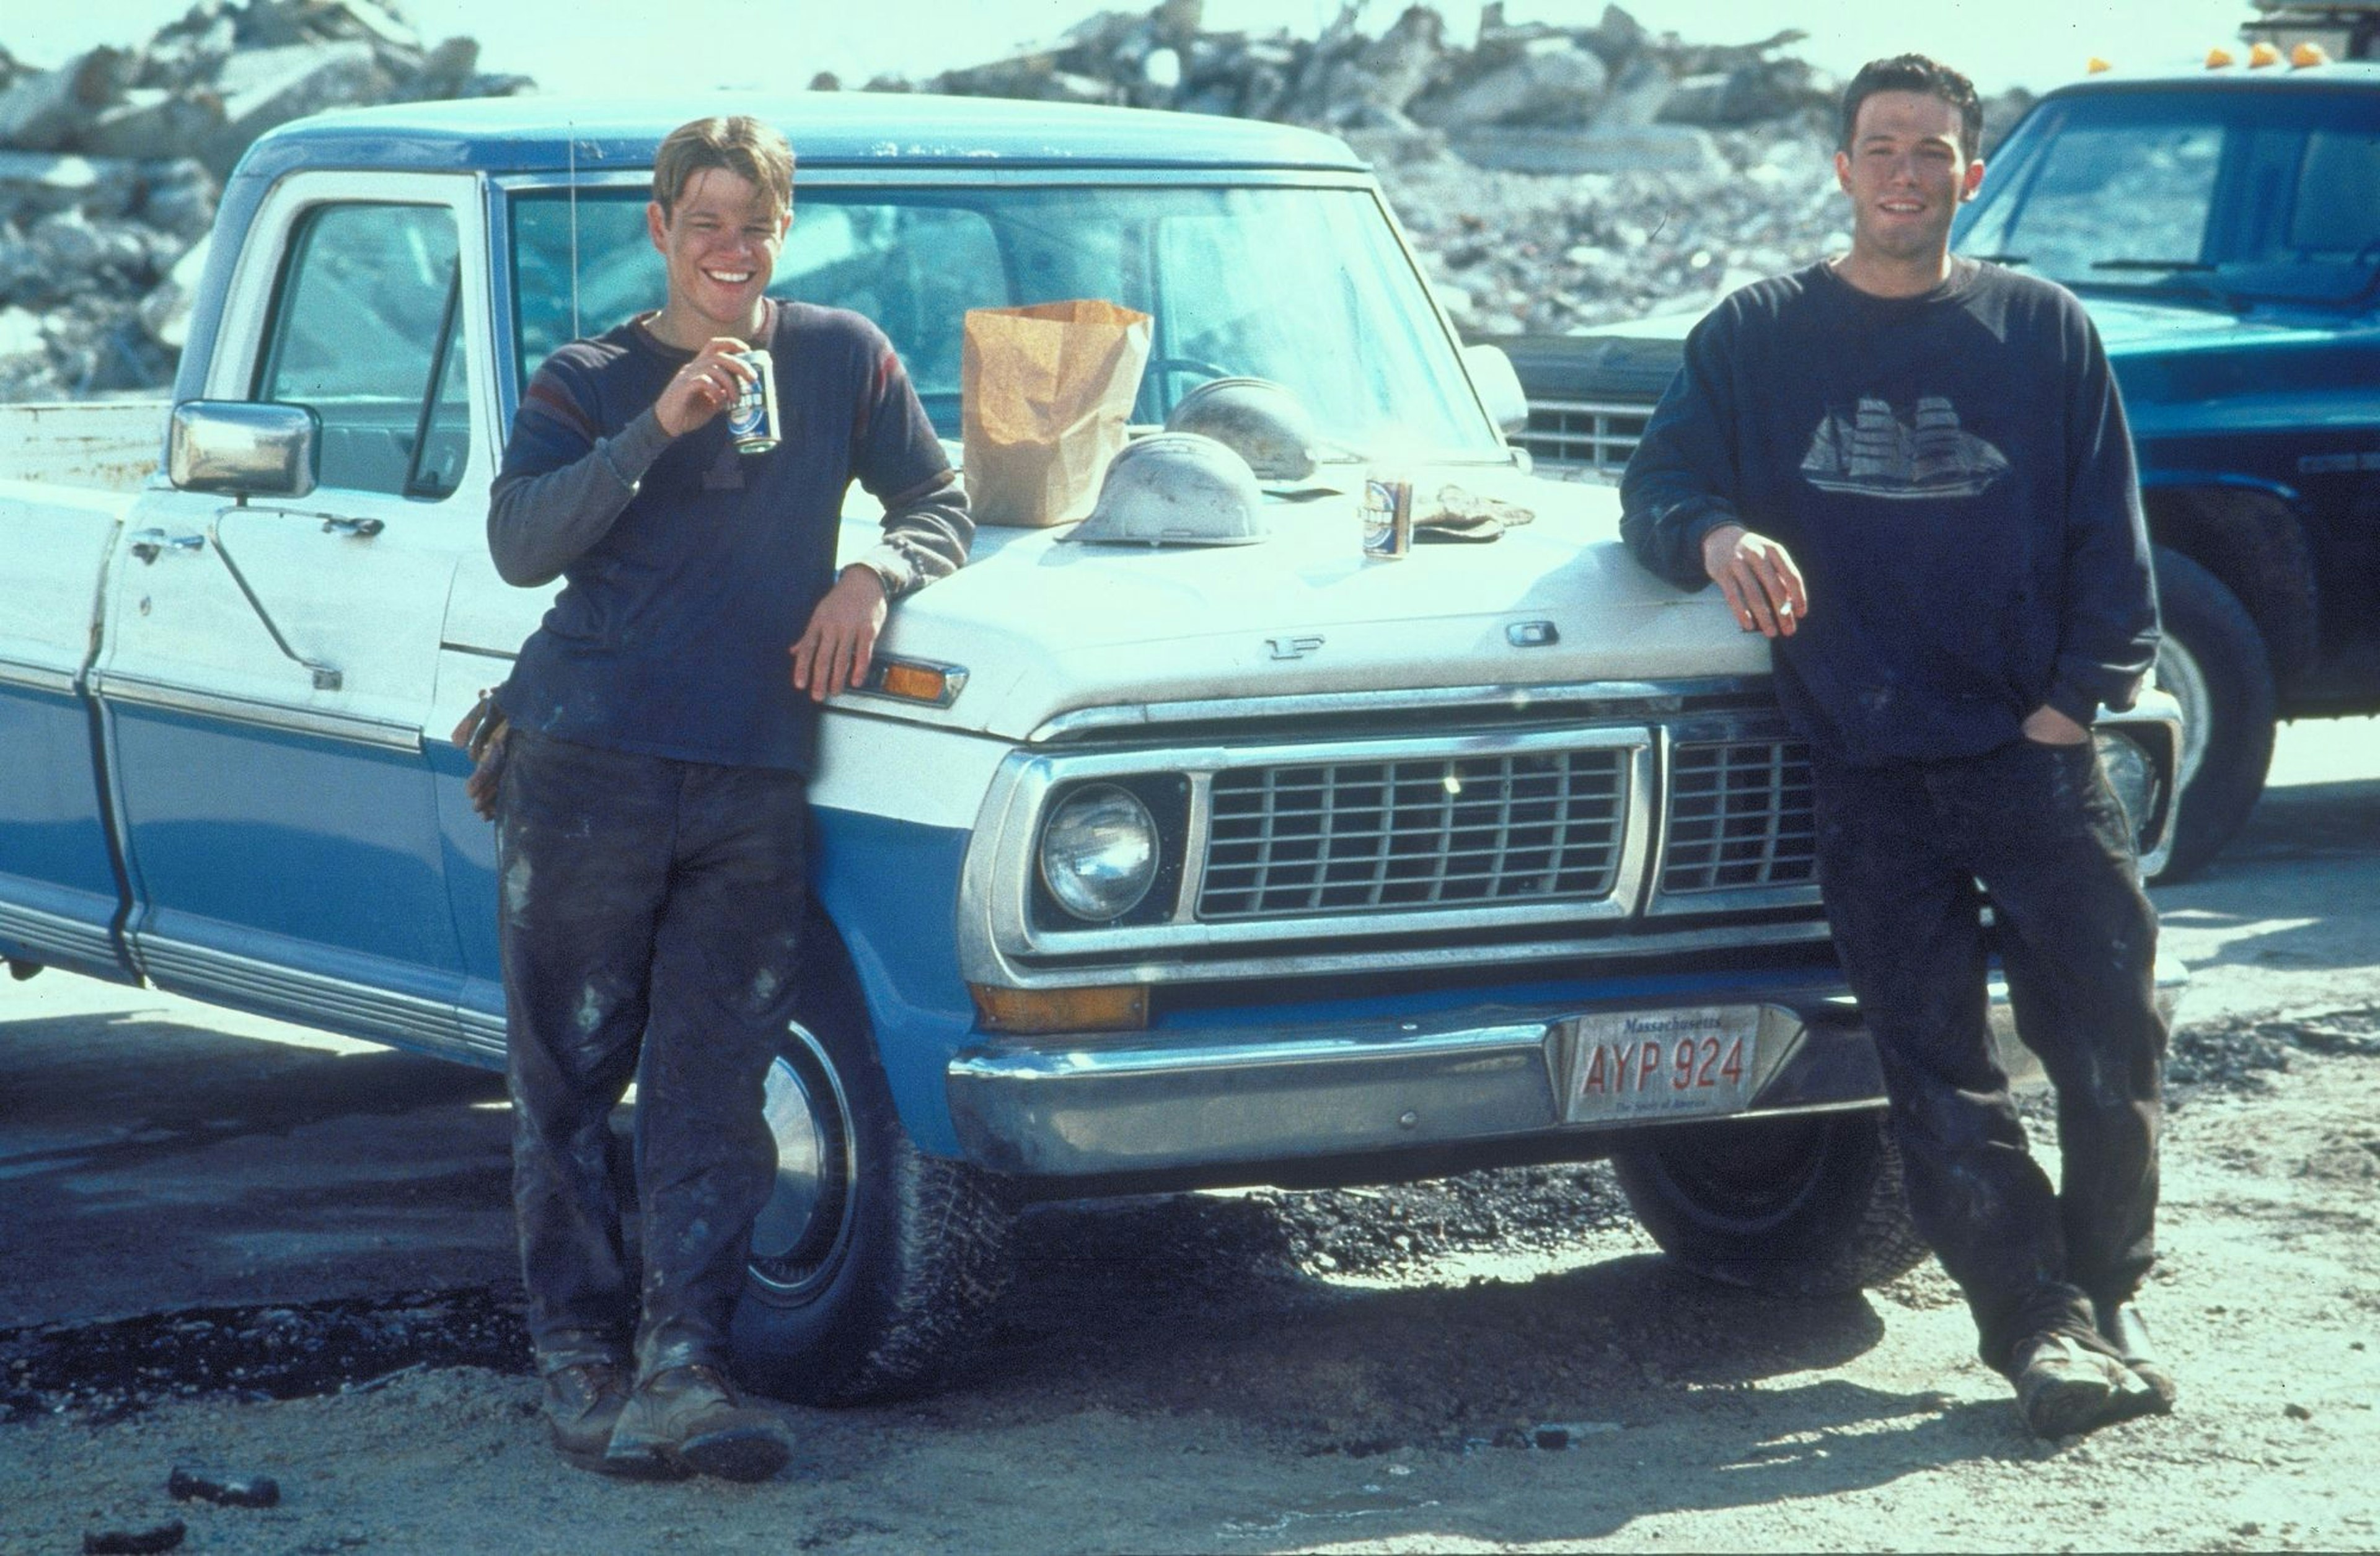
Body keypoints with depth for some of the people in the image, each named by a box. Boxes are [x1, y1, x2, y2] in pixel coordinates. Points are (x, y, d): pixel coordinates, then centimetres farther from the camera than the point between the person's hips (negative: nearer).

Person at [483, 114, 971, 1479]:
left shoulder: (844, 358, 11)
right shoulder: (590, 382, 5)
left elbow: (943, 505, 14)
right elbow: (520, 544, -10)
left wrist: (874, 573, -8)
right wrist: (659, 427, -21)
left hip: (755, 779, 1)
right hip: (587, 765, -1)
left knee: (713, 1085, -4)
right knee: (570, 1078, 1)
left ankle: (682, 1363, -6)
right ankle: (581, 1354, 10)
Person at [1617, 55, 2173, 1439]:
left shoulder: (2043, 331, 8)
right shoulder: (1759, 337, 9)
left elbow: (2109, 535, 8)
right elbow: (1657, 483, 4)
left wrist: (2075, 698, -3)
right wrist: (1713, 536, -20)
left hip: (2035, 752, 0)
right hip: (1866, 766, 0)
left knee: (2112, 1032, -5)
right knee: (1939, 1065, -3)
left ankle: (2104, 1298, 10)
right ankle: (2039, 1324, 1)